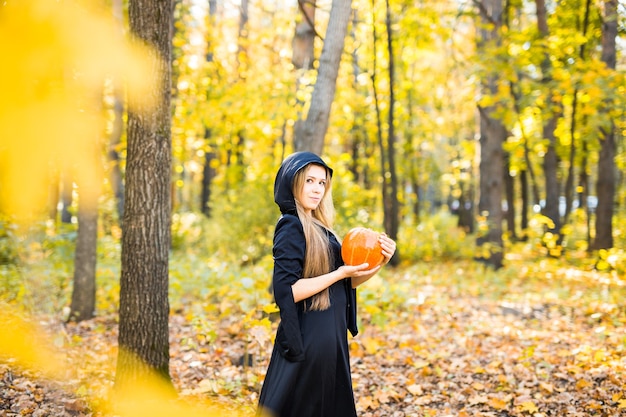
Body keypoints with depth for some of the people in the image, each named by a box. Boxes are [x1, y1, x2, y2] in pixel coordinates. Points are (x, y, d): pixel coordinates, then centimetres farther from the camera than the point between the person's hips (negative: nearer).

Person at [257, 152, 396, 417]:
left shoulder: (318, 227, 12)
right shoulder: (291, 226, -14)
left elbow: (347, 283, 13)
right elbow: (286, 290, -23)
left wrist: (379, 263, -3)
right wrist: (340, 273, -19)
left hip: (329, 337, 9)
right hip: (307, 340, -9)